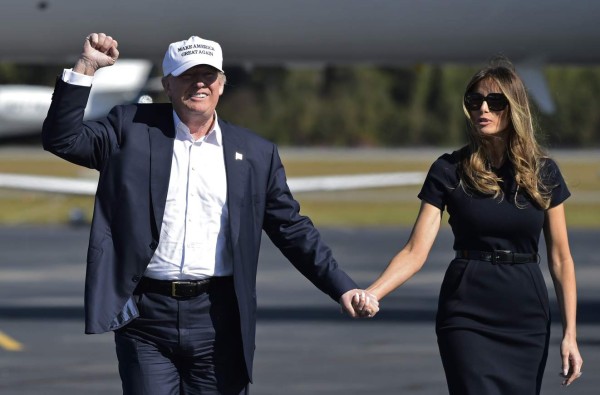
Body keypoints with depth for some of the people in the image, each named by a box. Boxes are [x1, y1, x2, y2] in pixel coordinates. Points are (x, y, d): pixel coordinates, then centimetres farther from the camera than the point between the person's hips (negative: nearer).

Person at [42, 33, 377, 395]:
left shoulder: (256, 153, 10)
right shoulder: (131, 128, 7)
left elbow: (293, 230, 11)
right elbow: (63, 139, -1)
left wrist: (342, 287, 3)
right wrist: (86, 67, -7)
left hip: (218, 321, 1)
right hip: (145, 315, -1)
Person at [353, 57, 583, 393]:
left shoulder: (543, 172, 2)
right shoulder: (450, 171, -3)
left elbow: (560, 258, 4)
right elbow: (416, 252, -9)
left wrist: (570, 333, -2)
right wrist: (372, 293, -26)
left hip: (527, 318, 2)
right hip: (468, 317, -2)